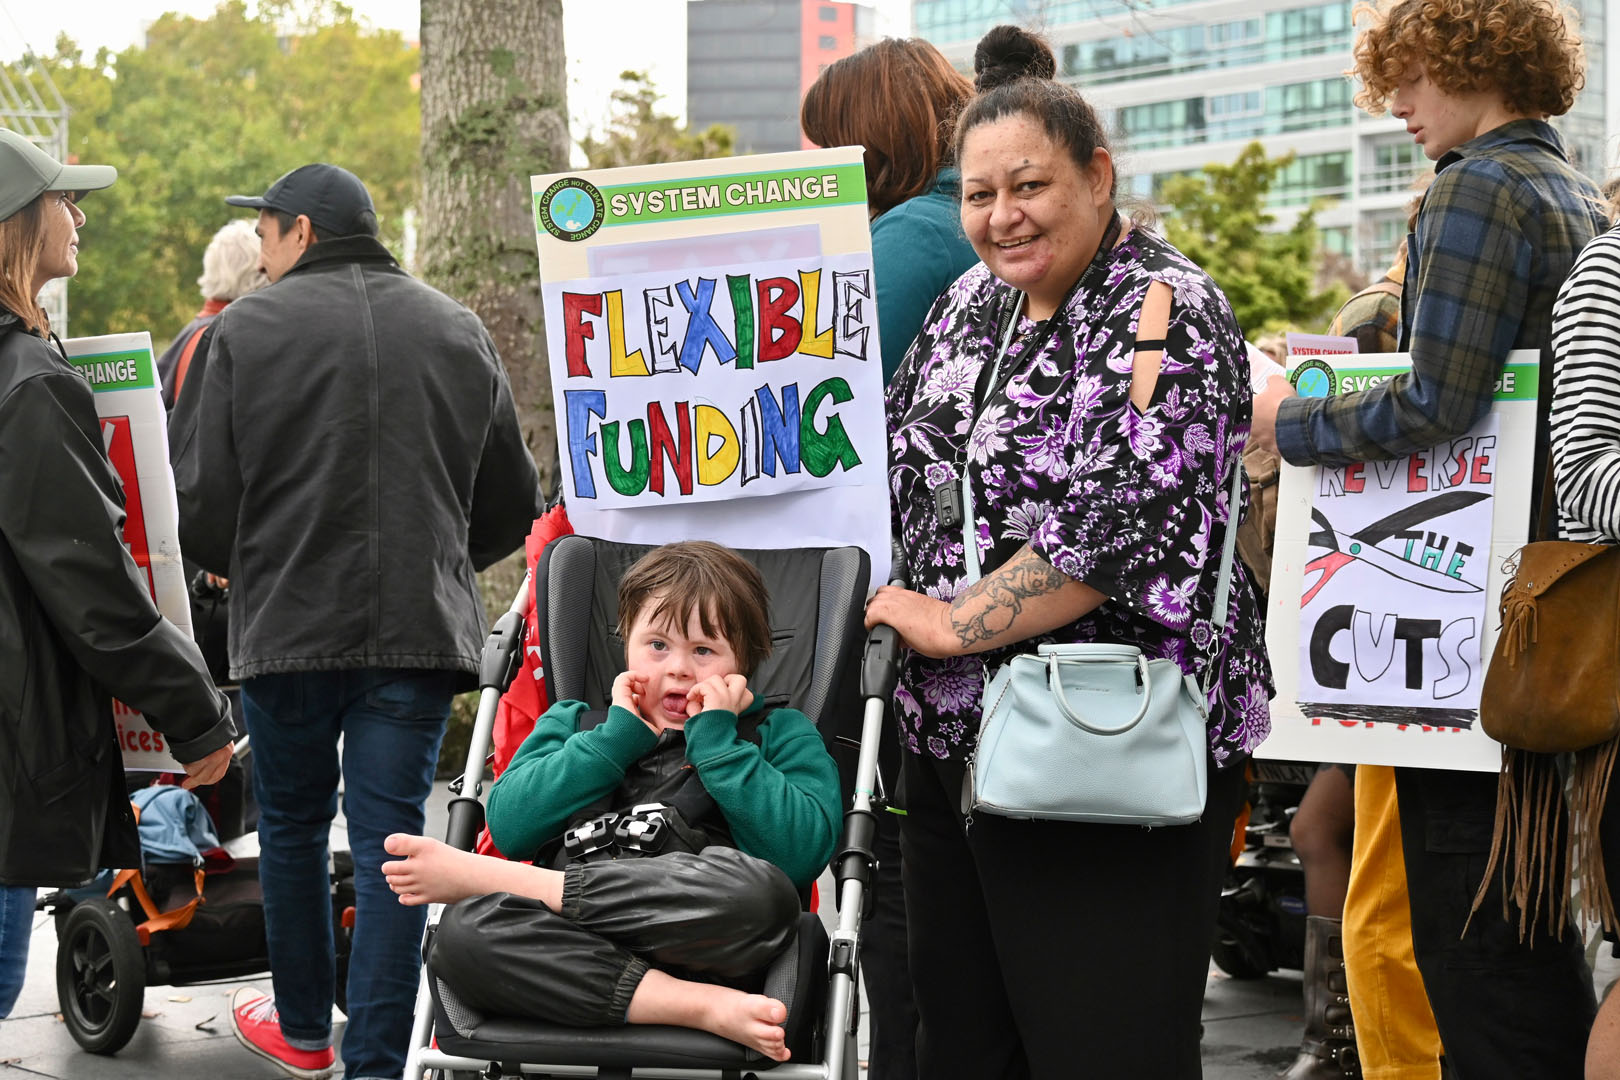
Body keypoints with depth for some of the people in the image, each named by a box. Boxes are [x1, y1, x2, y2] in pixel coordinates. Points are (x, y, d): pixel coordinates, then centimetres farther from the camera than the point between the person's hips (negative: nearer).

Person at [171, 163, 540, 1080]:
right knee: (392, 841, 3)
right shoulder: (459, 331, 8)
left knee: (293, 827, 16)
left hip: (289, 622, -2)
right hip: (422, 627, 2)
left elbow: (203, 502, -5)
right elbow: (512, 504, 13)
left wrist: (235, 563, 17)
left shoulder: (249, 328, -4)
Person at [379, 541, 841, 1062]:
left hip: (693, 947, -1)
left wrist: (715, 738, 2)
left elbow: (800, 853, 0)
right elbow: (508, 827, 10)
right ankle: (703, 1008, -33)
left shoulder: (779, 735, 21)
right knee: (463, 931, -30)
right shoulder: (573, 723, 29)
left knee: (755, 890, -37)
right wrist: (620, 736, 8)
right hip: (577, 961, 1)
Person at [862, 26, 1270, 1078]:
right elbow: (898, 470, 22)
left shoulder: (1166, 312, -11)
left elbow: (1120, 524, -21)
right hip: (953, 749, 8)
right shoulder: (972, 303, 13)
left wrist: (949, 624, -15)